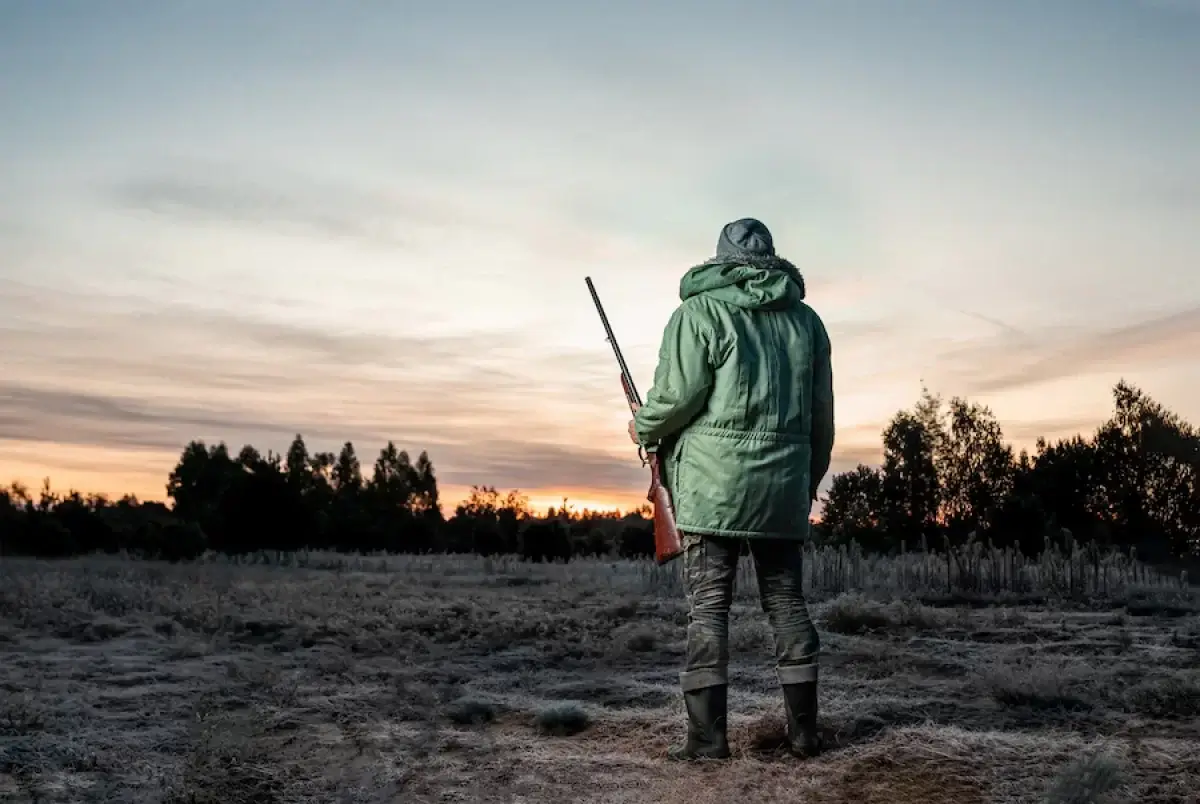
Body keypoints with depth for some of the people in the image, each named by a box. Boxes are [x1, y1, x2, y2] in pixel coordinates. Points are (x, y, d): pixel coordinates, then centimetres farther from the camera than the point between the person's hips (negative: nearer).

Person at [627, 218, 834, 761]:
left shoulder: (700, 312, -3)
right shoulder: (806, 320, 13)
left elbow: (678, 395, -11)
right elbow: (822, 416, 14)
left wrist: (644, 428, 9)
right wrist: (810, 482, 24)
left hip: (713, 484, -4)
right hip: (784, 486, 5)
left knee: (708, 604, 0)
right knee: (787, 600, 11)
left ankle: (707, 735, 0)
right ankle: (804, 730, 16)